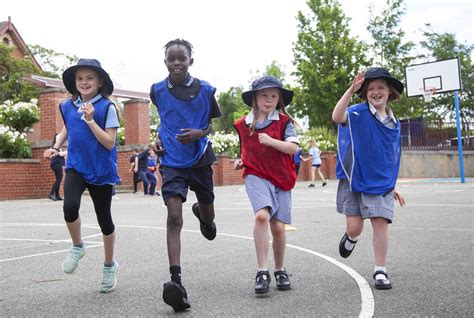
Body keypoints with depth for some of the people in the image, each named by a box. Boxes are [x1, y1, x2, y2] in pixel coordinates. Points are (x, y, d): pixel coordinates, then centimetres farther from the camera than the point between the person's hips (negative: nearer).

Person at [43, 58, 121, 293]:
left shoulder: (107, 107, -11)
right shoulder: (68, 106, 3)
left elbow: (110, 143, -16)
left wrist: (90, 120, -23)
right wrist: (56, 147, 8)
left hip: (101, 170, -2)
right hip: (76, 167, 3)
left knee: (104, 218, 7)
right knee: (70, 206, -25)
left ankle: (109, 265, 30)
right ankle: (77, 247, 5)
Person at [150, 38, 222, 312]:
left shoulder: (205, 90, -4)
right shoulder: (157, 91, 1)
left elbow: (216, 122, 7)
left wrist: (200, 133, -13)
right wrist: (158, 137, 4)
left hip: (200, 160, 1)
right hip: (172, 162, -1)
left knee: (208, 215, 16)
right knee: (174, 215, -17)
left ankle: (202, 214, 58)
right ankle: (176, 280, -23)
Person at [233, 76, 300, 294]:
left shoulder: (284, 121, 3)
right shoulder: (243, 124, 11)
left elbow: (294, 147, -9)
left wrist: (271, 141, -20)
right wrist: (240, 162, 9)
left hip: (281, 178, 0)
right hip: (256, 176, 0)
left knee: (278, 227, -1)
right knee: (262, 215, -25)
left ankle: (280, 270, 25)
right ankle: (262, 272, -19)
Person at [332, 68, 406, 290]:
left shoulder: (394, 124, 10)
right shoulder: (359, 113, -7)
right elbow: (337, 117, -31)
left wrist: (393, 186, 18)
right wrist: (351, 90, -40)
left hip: (381, 183, 3)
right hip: (354, 180, -3)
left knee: (381, 223, -5)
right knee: (354, 227, -3)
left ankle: (380, 271, 7)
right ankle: (351, 238, 35)